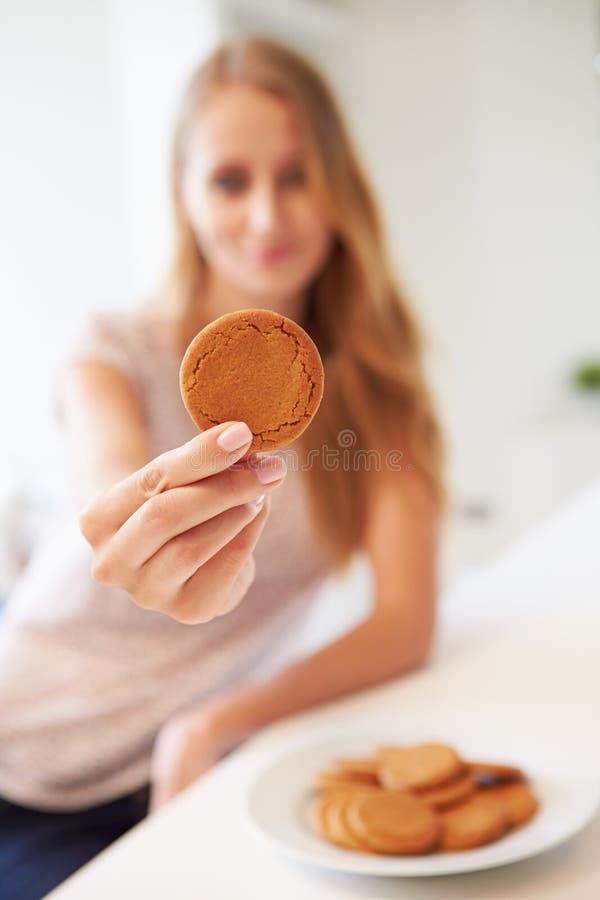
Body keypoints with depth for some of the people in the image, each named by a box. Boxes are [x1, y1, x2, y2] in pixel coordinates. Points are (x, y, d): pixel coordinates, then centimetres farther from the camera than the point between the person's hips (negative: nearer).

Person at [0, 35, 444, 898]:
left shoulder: (373, 374, -6)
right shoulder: (117, 351, -11)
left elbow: (407, 623, -13)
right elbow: (113, 478, -34)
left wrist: (213, 726, -25)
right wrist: (161, 535, -56)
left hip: (186, 767, 2)